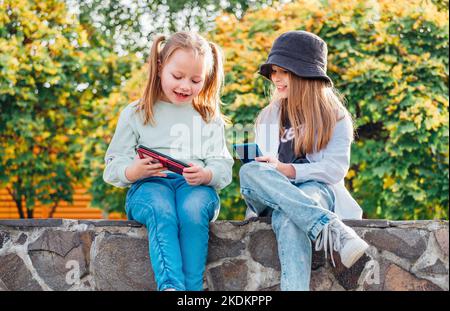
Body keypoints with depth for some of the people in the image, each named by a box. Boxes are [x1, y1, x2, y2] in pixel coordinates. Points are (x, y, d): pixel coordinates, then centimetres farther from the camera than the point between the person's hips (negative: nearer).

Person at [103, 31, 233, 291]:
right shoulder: (135, 114, 14)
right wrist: (134, 171, -14)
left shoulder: (209, 117, 18)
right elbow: (113, 167, 10)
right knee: (161, 211, -37)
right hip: (149, 185, -1)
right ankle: (171, 285, -53)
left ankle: (193, 289, -40)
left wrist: (206, 175, -15)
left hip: (195, 186, 1)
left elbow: (223, 167, 9)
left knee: (193, 210, -36)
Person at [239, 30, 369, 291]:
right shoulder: (268, 117, 21)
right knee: (249, 172, -33)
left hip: (319, 190, -3)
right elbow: (263, 166, 17)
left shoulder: (335, 117, 7)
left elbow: (335, 169, -5)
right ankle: (332, 229, -49)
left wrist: (286, 170, -17)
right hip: (274, 196, 3)